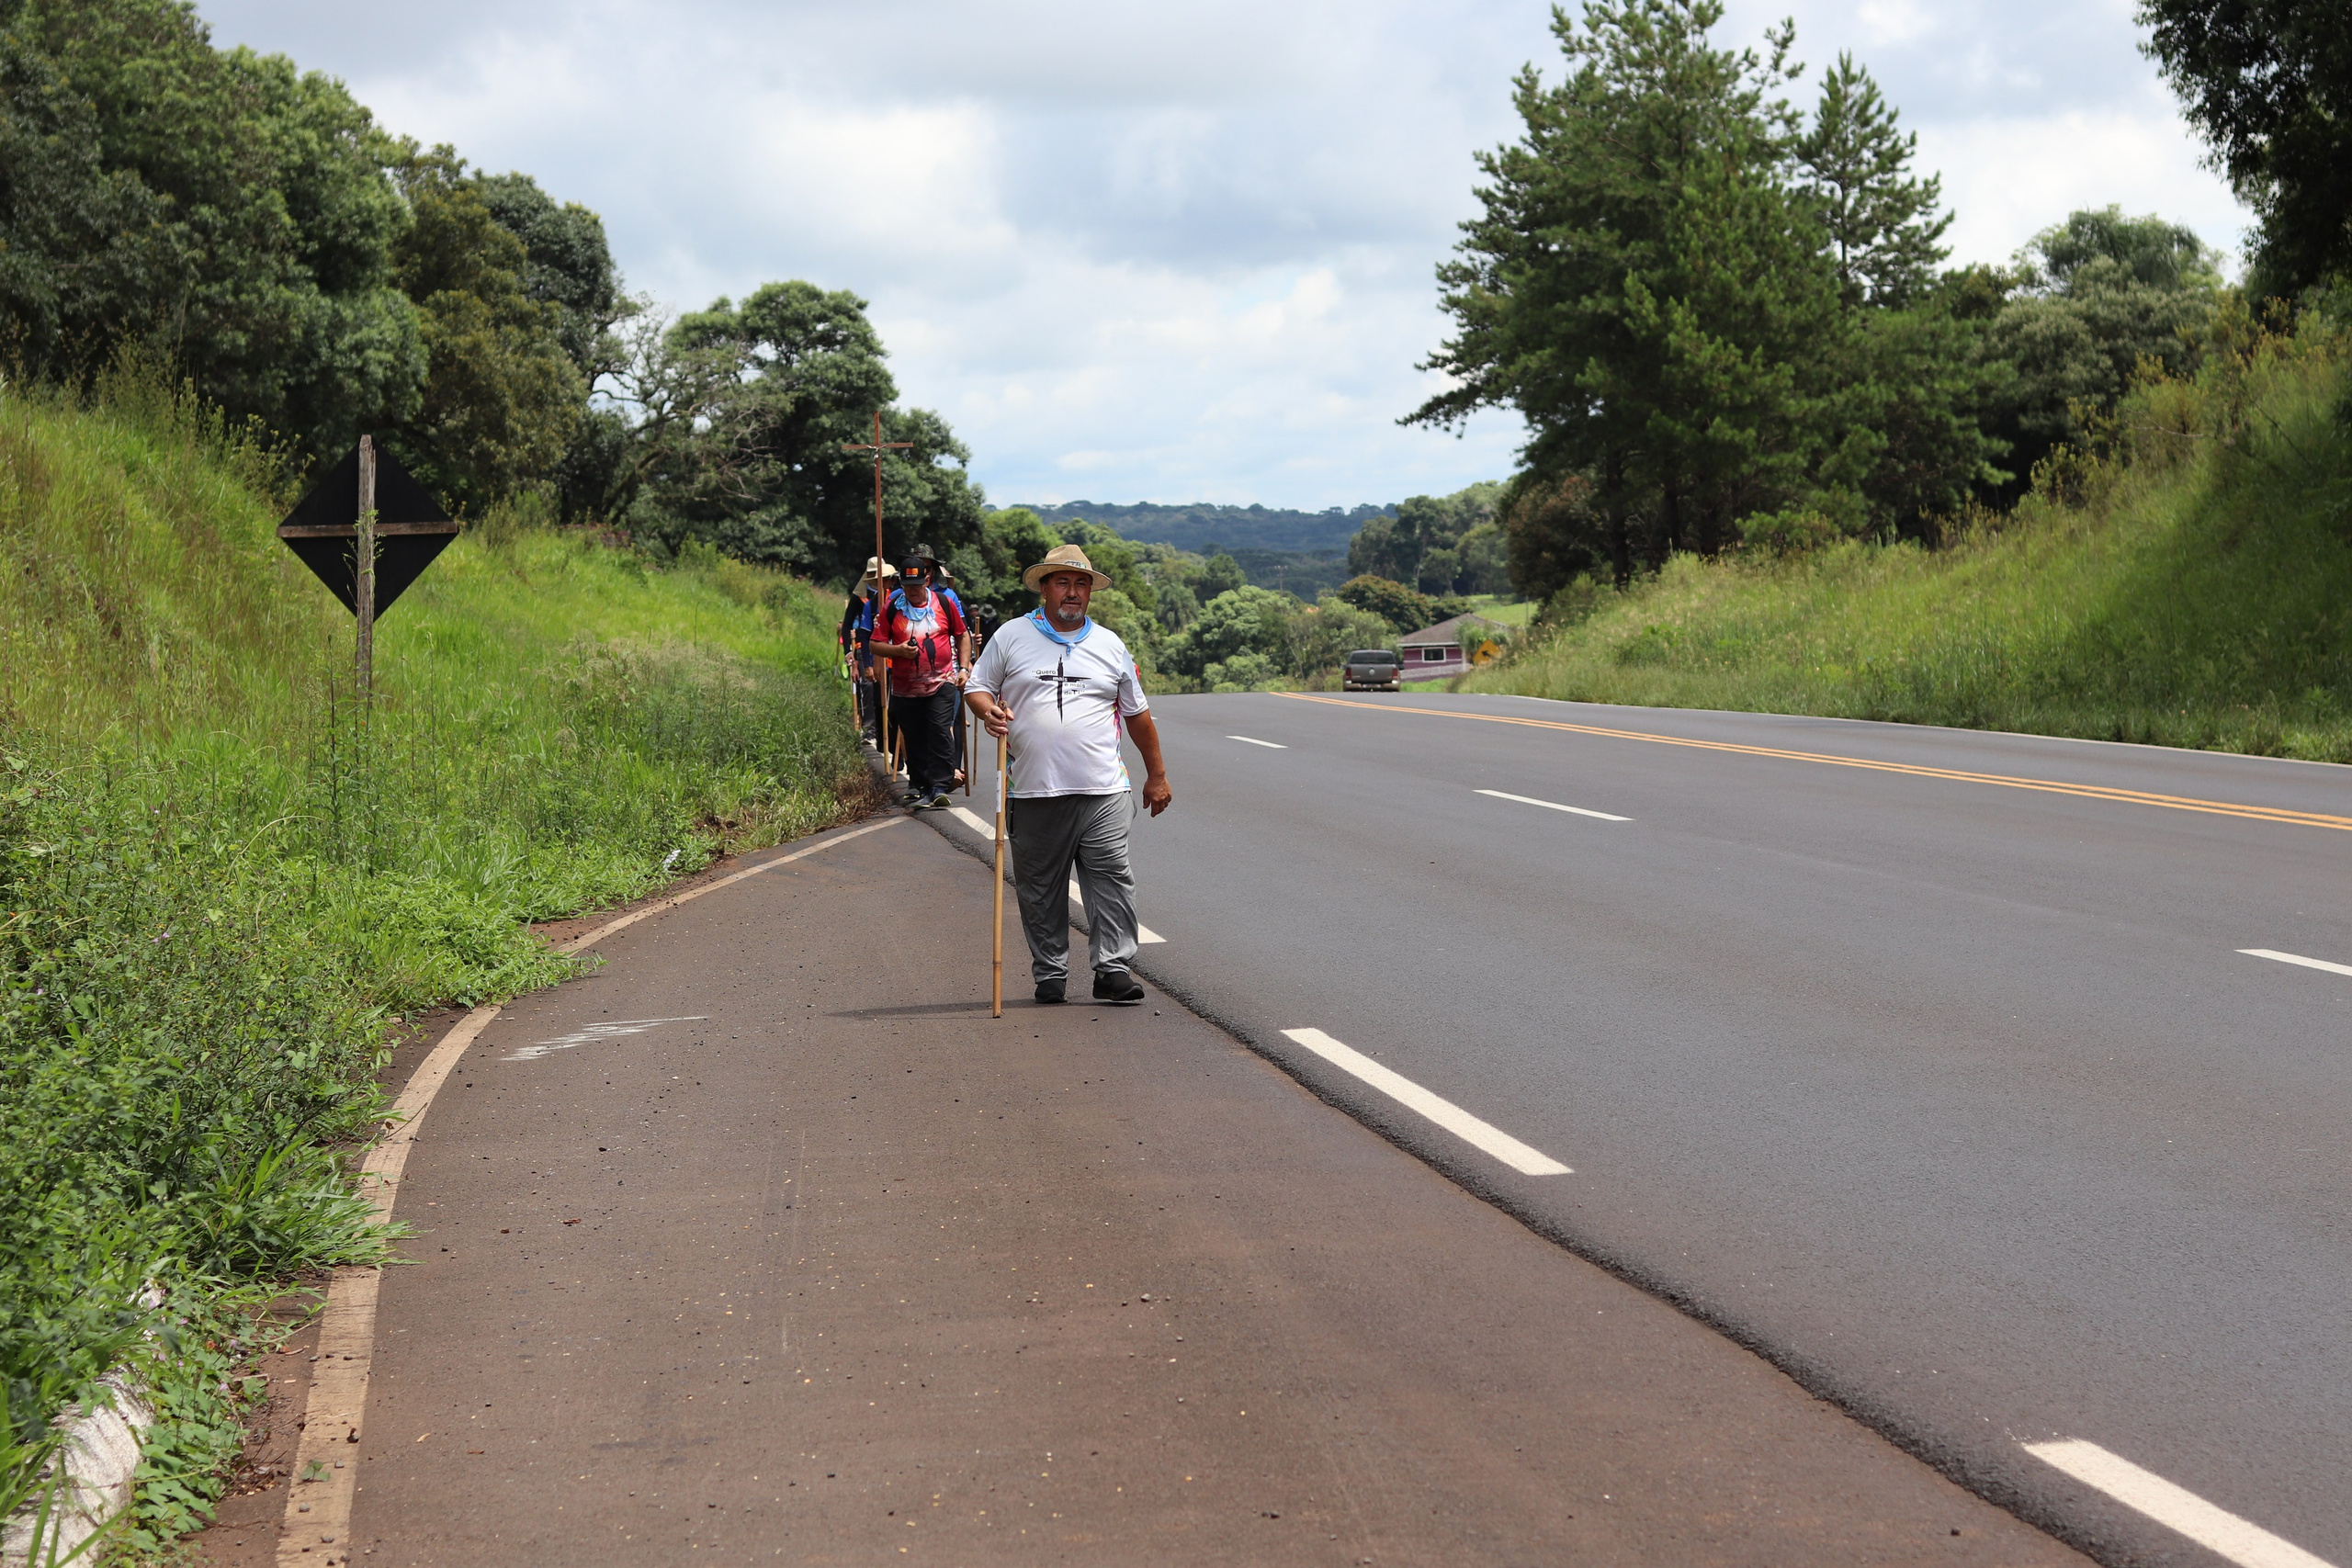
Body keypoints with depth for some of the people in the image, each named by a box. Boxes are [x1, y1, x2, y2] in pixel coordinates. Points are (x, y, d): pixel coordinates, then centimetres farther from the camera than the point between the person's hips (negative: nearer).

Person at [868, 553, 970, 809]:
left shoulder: (944, 604, 4)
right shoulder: (890, 608, 2)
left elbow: (962, 636, 16)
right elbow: (875, 644, 3)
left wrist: (963, 667, 6)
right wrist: (898, 650, -15)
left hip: (941, 684, -1)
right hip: (905, 688, 1)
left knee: (940, 733, -14)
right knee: (914, 740, 7)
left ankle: (939, 787, -15)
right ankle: (918, 786, 20)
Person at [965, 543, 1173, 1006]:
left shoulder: (1110, 645, 15)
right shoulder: (1011, 637, 8)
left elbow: (1137, 713, 20)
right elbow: (976, 687, 11)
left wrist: (1157, 774, 20)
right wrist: (988, 710, -12)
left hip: (1103, 792, 1)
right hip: (1035, 792, -1)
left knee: (1111, 877, -7)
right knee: (1041, 888, 3)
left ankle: (1113, 969, -4)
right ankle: (1049, 975, 11)